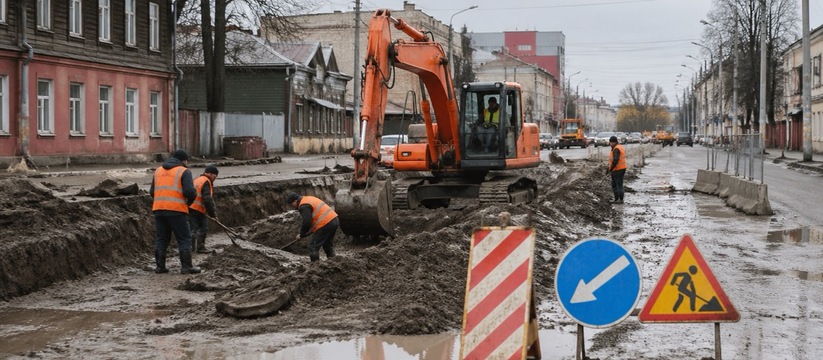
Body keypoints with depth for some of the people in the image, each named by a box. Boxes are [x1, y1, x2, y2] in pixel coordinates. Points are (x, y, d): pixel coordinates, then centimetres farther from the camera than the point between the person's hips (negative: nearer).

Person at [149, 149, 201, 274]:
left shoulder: (158, 170, 16)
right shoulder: (184, 172, -2)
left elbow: (152, 191, 14)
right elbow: (190, 191, -14)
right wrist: (190, 201, 5)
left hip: (159, 209, 5)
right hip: (177, 210, -5)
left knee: (161, 239, 13)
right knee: (184, 239, 2)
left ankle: (160, 266, 12)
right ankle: (186, 267, -1)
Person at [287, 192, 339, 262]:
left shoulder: (304, 206, -10)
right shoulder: (308, 199, 22)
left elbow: (307, 223, -16)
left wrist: (301, 235, -2)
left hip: (325, 224, -10)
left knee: (313, 247, -4)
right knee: (328, 246, 20)